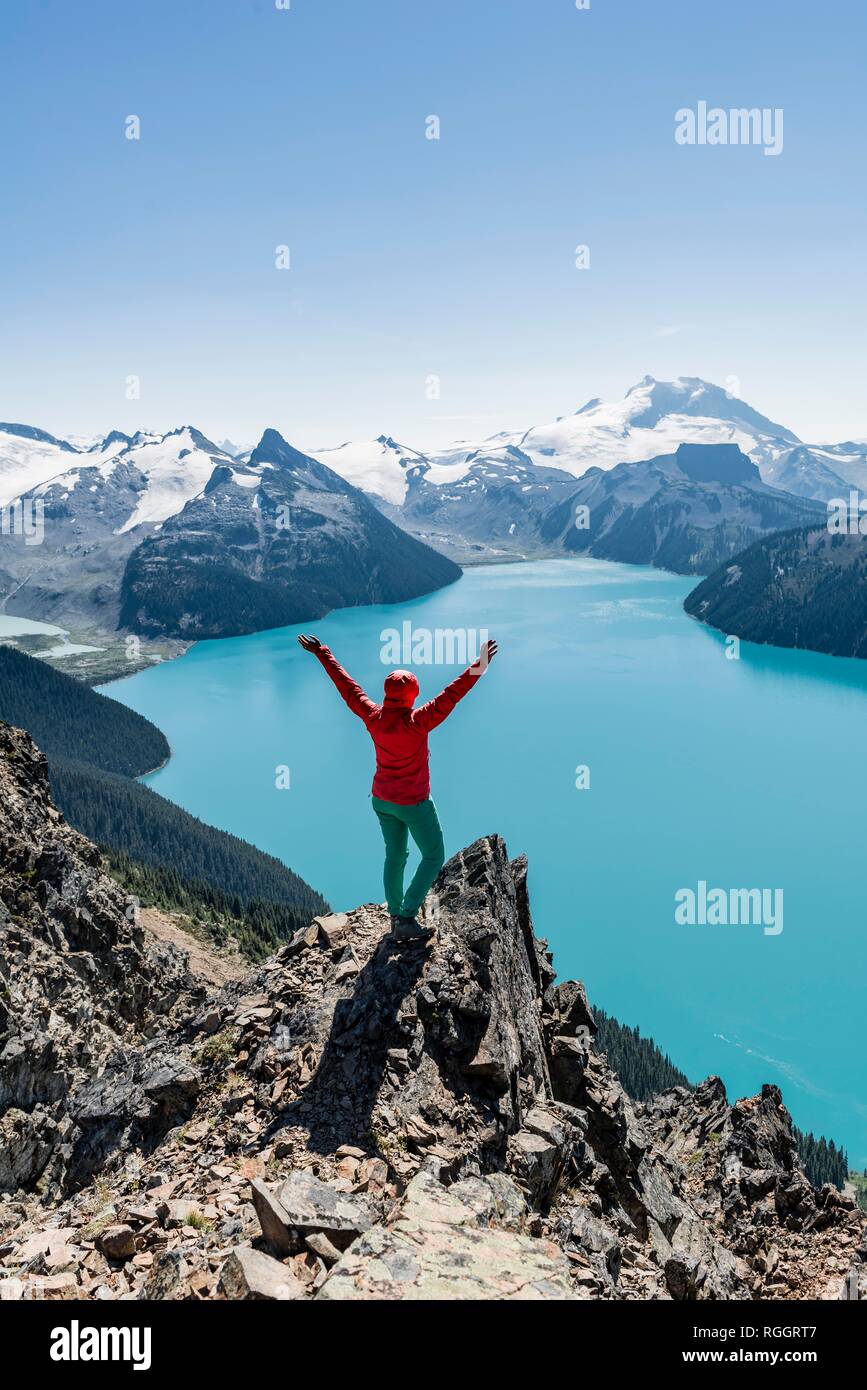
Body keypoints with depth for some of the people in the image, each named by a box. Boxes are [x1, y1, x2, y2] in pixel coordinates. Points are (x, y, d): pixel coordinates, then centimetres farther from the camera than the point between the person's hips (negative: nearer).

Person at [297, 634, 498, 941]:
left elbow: (347, 687, -2)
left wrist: (323, 654, 7)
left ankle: (395, 917, 31)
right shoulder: (416, 722, -27)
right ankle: (407, 919, 4)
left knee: (395, 856, 20)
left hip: (382, 799, 6)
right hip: (413, 804, -6)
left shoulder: (372, 717, -11)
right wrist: (475, 672, -39)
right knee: (434, 857, 9)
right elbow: (448, 698, -35)